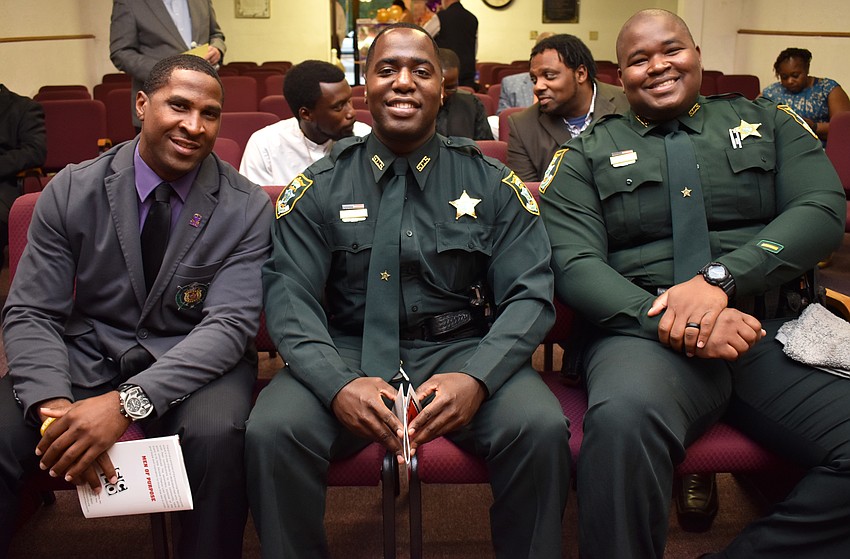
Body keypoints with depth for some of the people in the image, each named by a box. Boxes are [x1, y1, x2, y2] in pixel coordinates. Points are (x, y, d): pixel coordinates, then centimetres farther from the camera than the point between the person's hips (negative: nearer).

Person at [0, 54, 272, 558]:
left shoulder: (247, 209, -8)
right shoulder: (72, 191, -2)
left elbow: (229, 325, -16)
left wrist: (127, 402, -30)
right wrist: (53, 403, -25)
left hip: (192, 364, -1)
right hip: (86, 354, 2)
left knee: (216, 435, -33)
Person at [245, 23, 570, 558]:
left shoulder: (493, 185, 5)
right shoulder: (319, 188, 5)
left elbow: (530, 294, -2)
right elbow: (290, 294, -3)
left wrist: (476, 378, -21)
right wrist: (338, 384, -22)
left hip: (460, 350, 0)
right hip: (346, 352, 0)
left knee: (542, 429, -27)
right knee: (272, 432, -27)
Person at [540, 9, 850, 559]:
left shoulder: (765, 122, 19)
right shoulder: (590, 153, 13)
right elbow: (574, 263, 0)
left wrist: (720, 278, -14)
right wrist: (669, 320, -18)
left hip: (776, 330, 3)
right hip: (646, 333, -2)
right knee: (622, 420, -37)